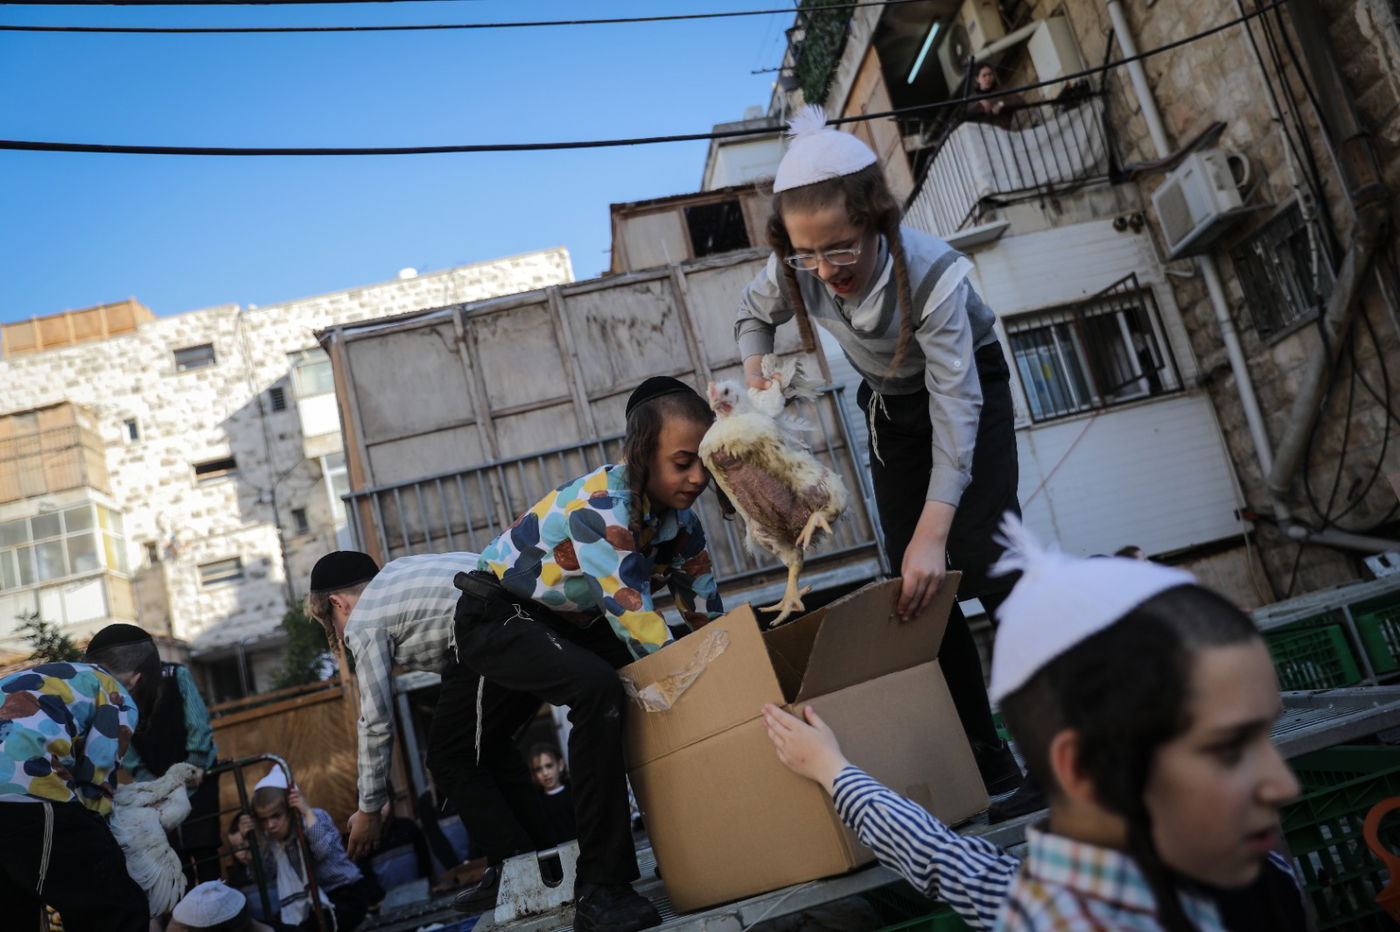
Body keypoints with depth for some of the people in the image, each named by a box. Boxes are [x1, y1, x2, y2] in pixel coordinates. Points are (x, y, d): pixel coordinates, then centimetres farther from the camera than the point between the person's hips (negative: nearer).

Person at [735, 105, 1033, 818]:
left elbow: (956, 406, -38)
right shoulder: (792, 271, -23)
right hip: (889, 404, 5)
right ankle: (988, 761, 7)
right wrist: (754, 380, -21)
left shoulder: (932, 272, -36)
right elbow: (754, 315, 1)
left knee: (985, 562, -21)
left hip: (968, 385, -4)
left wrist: (932, 532, -44)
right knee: (917, 586, -2)